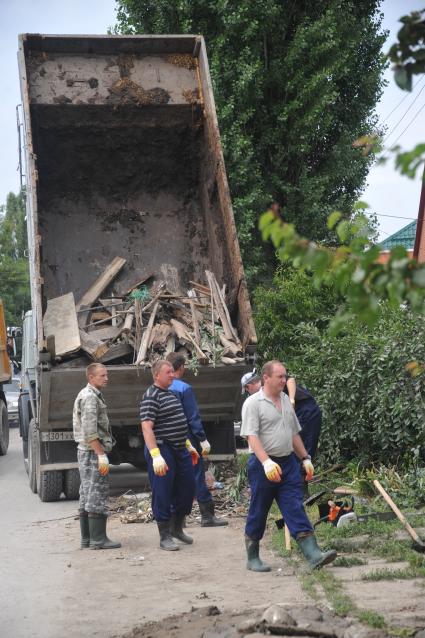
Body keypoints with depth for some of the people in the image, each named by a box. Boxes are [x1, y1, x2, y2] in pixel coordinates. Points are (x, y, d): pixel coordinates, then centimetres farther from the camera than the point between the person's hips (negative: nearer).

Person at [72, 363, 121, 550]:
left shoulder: (88, 395, 18)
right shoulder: (90, 397, -15)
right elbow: (90, 431, -22)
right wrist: (101, 455, -24)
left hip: (85, 451, 11)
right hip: (93, 451, -11)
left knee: (87, 496, 11)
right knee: (97, 494, -8)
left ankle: (86, 538, 16)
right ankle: (98, 539, -7)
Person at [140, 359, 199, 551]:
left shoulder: (171, 394, 16)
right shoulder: (151, 397, -13)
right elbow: (147, 427, -21)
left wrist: (189, 445, 25)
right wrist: (156, 456, -29)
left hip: (180, 449, 9)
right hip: (163, 450, -9)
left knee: (187, 488, 13)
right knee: (163, 494, -1)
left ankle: (176, 528, 30)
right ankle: (165, 537, 8)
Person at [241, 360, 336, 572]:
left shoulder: (286, 400, 13)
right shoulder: (253, 403, -10)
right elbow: (252, 436, -18)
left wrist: (305, 458, 18)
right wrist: (266, 462, -29)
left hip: (288, 463, 6)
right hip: (264, 465, -6)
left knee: (296, 510, -2)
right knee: (258, 513, 6)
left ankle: (313, 555, -9)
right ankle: (252, 558, 18)